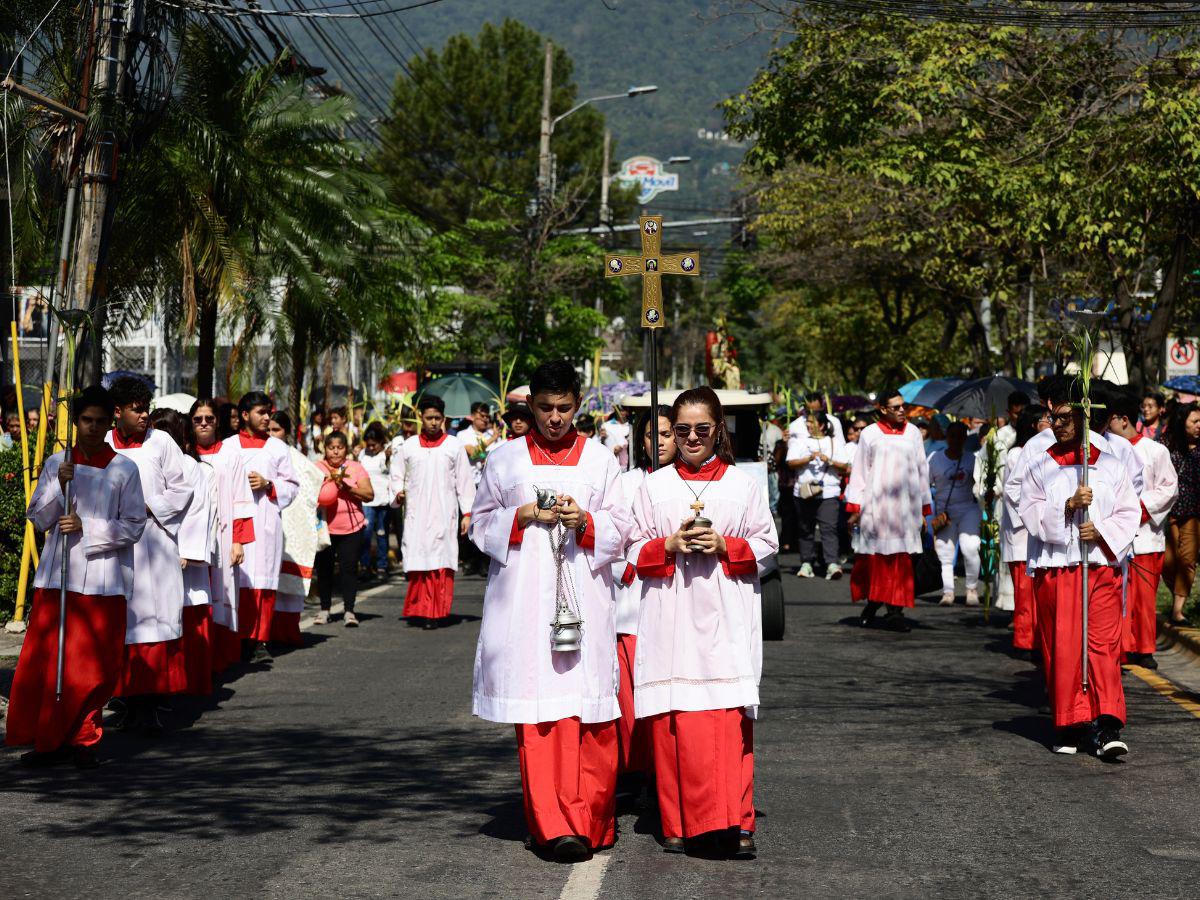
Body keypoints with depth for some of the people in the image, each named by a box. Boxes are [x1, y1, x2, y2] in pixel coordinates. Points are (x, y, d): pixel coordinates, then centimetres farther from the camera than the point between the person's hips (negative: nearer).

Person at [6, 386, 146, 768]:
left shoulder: (124, 470, 2)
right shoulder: (56, 463, 9)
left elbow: (134, 525, -1)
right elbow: (38, 519, 6)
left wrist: (87, 528, -13)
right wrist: (59, 486, -10)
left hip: (102, 580, -2)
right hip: (56, 576, 2)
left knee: (94, 667, 0)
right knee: (44, 661, -3)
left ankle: (83, 739, 14)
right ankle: (49, 740, 7)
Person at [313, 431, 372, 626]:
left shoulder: (355, 468, 5)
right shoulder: (317, 468, 6)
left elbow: (369, 494, -3)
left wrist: (347, 488, -16)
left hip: (351, 529, -1)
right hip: (324, 528, 1)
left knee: (349, 568, -4)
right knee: (324, 568, 6)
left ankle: (349, 611, -1)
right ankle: (324, 609, 18)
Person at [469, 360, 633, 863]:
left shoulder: (599, 460, 10)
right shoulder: (506, 459, 10)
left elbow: (620, 529, 8)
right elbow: (481, 523, 11)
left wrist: (584, 521, -11)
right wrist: (522, 516, -7)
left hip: (583, 599, 0)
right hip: (524, 603, 0)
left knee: (591, 714, -4)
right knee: (536, 714, -6)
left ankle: (591, 821, 6)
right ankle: (554, 826, -6)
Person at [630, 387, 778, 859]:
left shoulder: (742, 484, 8)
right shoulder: (654, 486, 10)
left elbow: (767, 540, 9)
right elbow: (636, 548, 10)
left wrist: (725, 546, -8)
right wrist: (670, 545, -9)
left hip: (725, 617, -1)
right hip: (670, 615, 1)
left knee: (730, 717, -9)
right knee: (671, 718, -3)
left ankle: (736, 824, -6)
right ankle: (676, 823, 6)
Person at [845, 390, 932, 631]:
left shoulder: (912, 433, 10)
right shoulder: (869, 435, 4)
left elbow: (922, 470, 14)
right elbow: (859, 472, 5)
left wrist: (924, 509, 11)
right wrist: (854, 507, -2)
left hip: (906, 506, 1)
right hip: (876, 506, -1)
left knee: (901, 559, -4)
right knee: (874, 557, 1)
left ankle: (895, 610, -1)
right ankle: (873, 602, 20)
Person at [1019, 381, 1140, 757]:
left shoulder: (1110, 465, 8)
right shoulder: (1039, 466, 7)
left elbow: (1130, 512, 8)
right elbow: (1031, 514, -1)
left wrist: (1103, 530, -10)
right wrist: (1068, 506, -16)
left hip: (1102, 565, 0)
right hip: (1054, 567, 0)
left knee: (1103, 645, -8)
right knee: (1061, 648, 0)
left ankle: (1107, 726, -12)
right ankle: (1069, 725, 8)